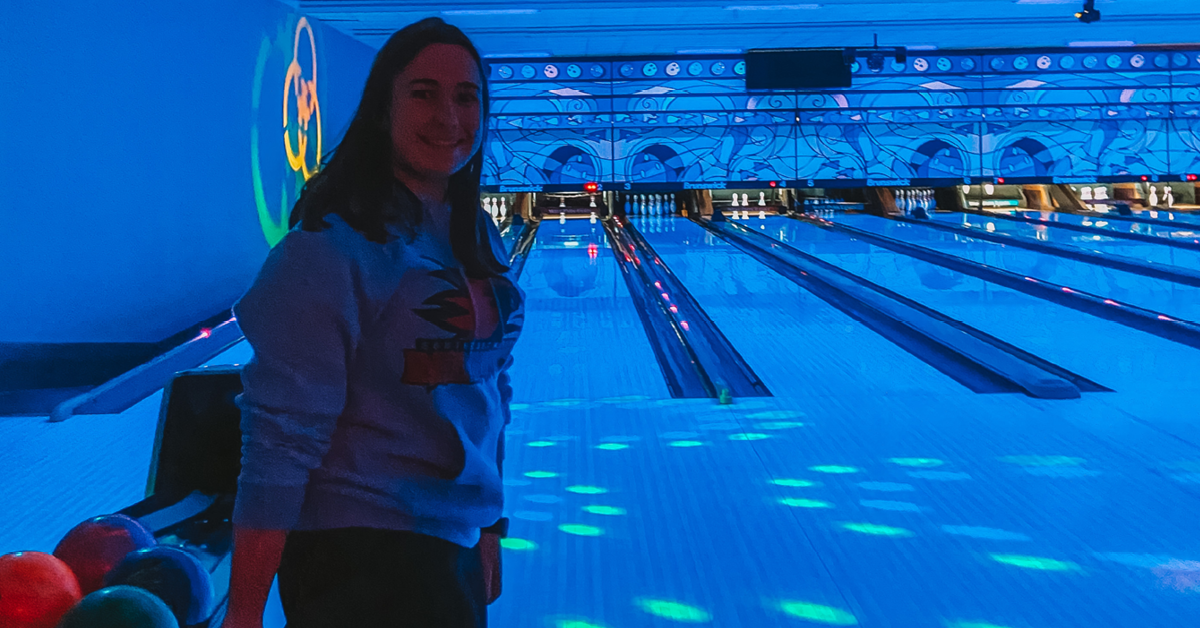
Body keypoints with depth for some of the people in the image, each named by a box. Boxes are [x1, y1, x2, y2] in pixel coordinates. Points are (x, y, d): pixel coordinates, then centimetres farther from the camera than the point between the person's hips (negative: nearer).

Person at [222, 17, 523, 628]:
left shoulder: (478, 240, 6)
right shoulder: (336, 245, -18)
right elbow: (281, 436, -20)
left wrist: (488, 528, 16)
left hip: (456, 540, 8)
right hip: (360, 554, -8)